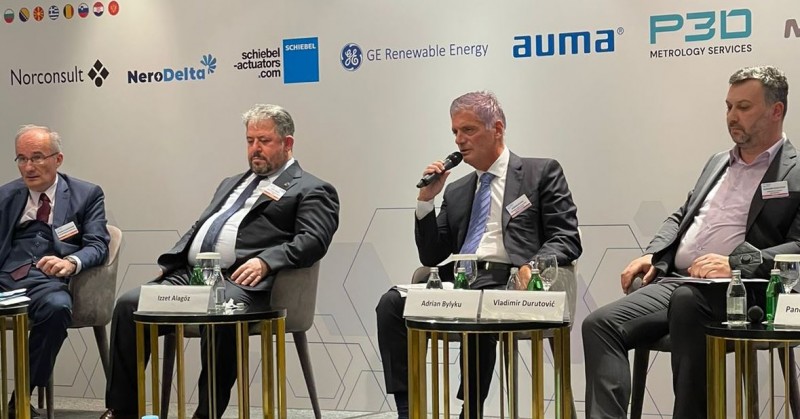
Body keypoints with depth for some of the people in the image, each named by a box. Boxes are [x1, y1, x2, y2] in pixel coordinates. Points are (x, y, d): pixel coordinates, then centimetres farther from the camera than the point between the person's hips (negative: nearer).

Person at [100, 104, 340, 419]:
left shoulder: (311, 190, 8)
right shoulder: (231, 183, 32)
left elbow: (312, 240, -8)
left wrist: (265, 262, -23)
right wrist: (169, 263, 12)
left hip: (239, 281, -7)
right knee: (128, 304, -14)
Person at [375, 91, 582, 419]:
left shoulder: (542, 173, 10)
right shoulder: (456, 190, 25)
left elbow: (566, 239, 0)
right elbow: (431, 257, 20)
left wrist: (534, 267, -20)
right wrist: (426, 200, 8)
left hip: (509, 281, -5)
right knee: (392, 303, -22)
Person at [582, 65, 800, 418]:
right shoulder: (718, 162, 24)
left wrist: (735, 263, -24)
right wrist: (652, 255, 9)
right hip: (676, 282, 7)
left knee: (686, 300, -39)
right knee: (601, 324, -16)